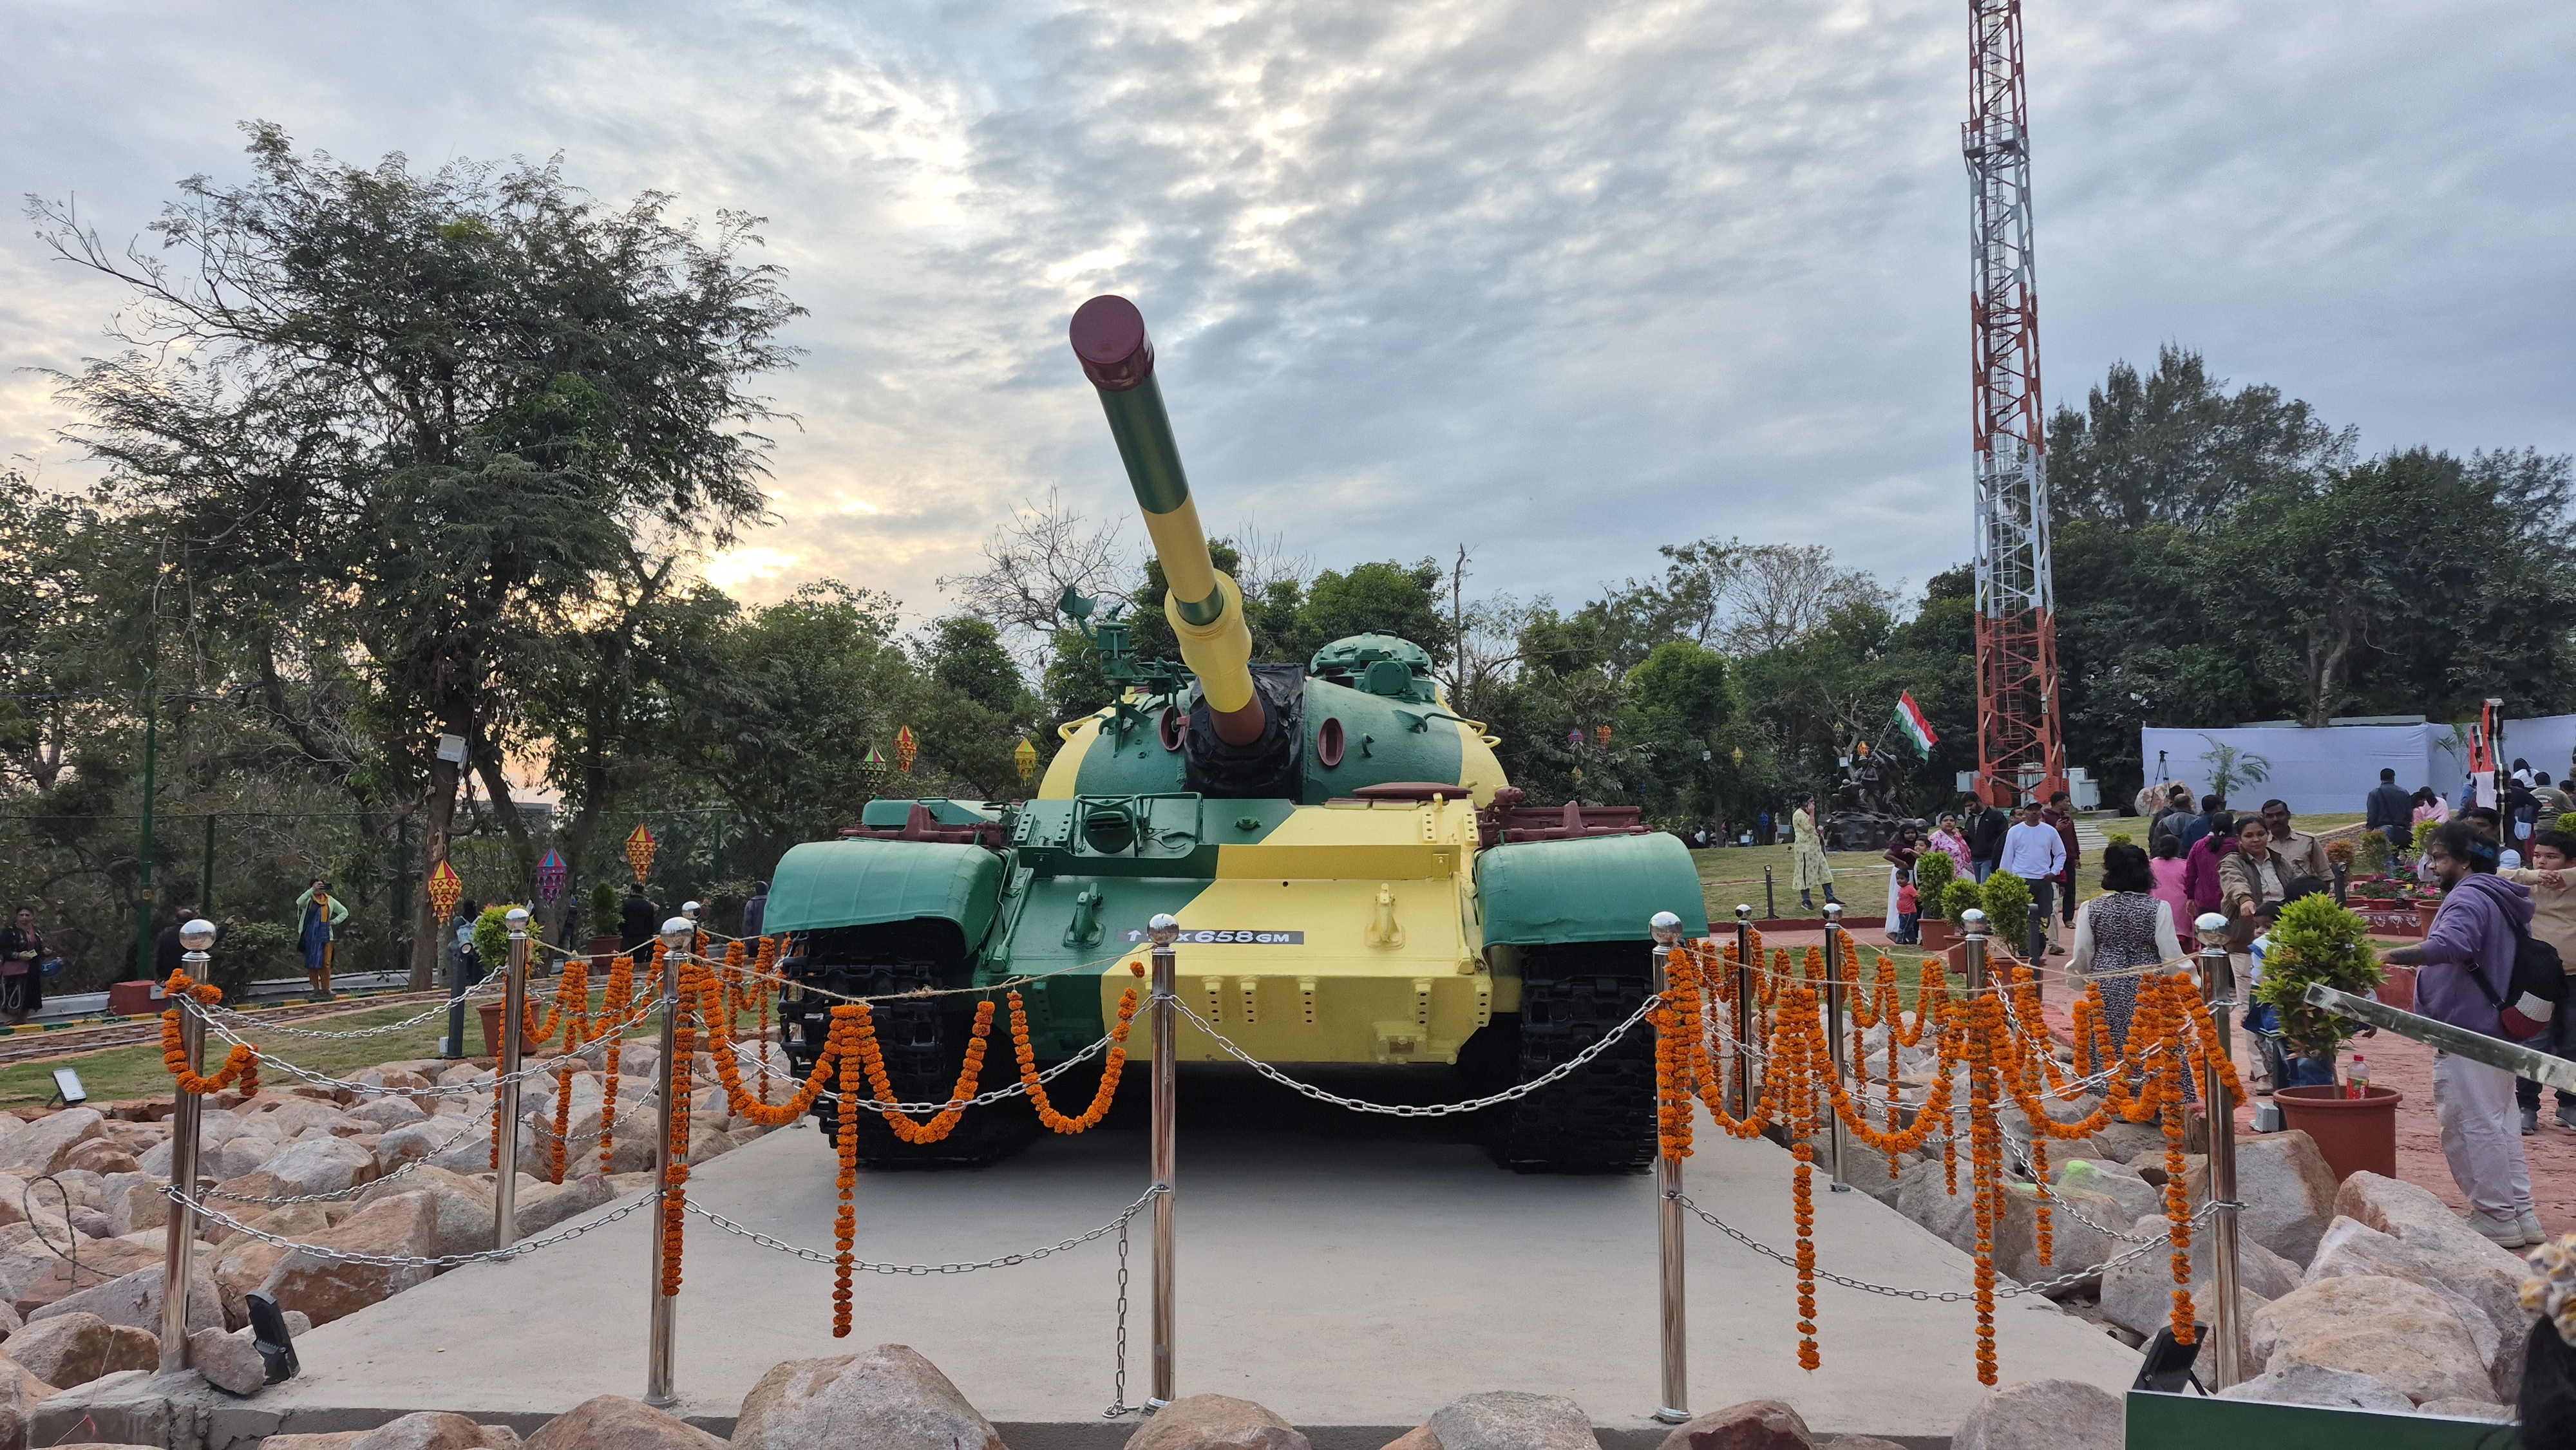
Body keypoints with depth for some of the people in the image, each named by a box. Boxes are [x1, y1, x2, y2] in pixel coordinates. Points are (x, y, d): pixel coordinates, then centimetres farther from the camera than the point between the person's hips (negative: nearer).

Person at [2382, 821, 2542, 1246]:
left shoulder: (2468, 898, -17)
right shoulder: (2502, 900, 16)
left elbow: (2449, 945, -37)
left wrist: (2393, 955, -32)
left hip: (2466, 1033, -11)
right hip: (2498, 1028, 11)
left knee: (2470, 1126, -4)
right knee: (2500, 1123, 16)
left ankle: (2496, 1217, 2)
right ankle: (2520, 1214, 22)